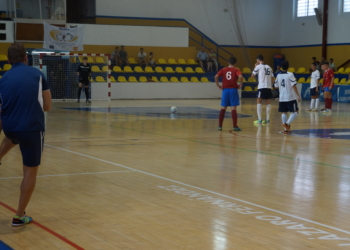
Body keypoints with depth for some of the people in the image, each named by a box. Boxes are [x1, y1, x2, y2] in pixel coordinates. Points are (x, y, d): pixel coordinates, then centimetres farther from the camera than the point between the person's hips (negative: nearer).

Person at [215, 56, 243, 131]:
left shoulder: (224, 70, 8)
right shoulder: (236, 70, 0)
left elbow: (216, 76, -6)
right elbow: (240, 76, -19)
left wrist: (218, 85, 2)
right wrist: (240, 84, -6)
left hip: (225, 90, 3)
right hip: (233, 90, -3)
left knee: (223, 108, 10)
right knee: (233, 108, -2)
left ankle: (220, 126, 9)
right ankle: (235, 126, -2)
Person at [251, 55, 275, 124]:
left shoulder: (258, 66, -2)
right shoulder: (269, 67, 15)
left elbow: (253, 75, 6)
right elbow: (273, 78, 15)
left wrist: (255, 67, 16)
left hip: (261, 87, -5)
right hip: (268, 87, 5)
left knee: (259, 102, 0)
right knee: (268, 103, 9)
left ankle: (259, 119, -5)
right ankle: (267, 119, 10)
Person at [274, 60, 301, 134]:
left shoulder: (278, 75, 5)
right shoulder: (290, 75, -11)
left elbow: (276, 86, 14)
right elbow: (294, 86, -16)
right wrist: (298, 96, -13)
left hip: (282, 98, 5)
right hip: (290, 98, -5)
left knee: (284, 113, 11)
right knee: (295, 112, 1)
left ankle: (286, 129, 9)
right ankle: (287, 123, -19)